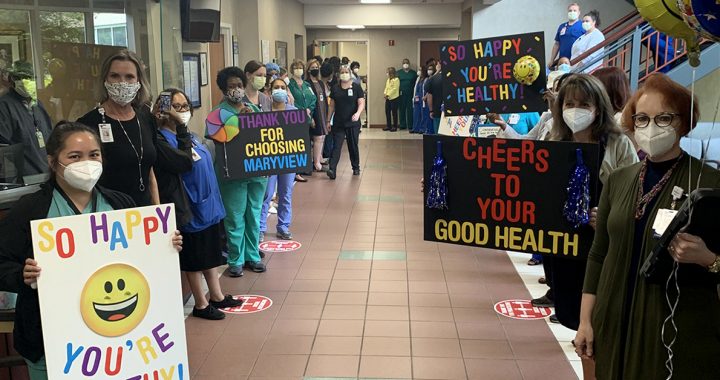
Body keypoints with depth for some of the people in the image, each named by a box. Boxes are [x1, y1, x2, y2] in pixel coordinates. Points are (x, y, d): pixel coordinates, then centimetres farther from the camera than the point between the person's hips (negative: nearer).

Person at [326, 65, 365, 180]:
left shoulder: (356, 87, -1)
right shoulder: (335, 88, 7)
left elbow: (361, 103, -6)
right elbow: (331, 105, 11)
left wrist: (358, 113, -25)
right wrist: (328, 120, 9)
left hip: (353, 123, -1)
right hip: (338, 123, 1)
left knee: (353, 146, 9)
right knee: (336, 146, -7)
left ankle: (356, 168, 26)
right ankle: (332, 170, -14)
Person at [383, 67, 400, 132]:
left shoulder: (396, 80, -11)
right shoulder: (388, 80, 15)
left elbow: (395, 89, -17)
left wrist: (388, 95, -20)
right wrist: (385, 93, -2)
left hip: (394, 98, -8)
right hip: (388, 98, 8)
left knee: (394, 112, 0)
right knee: (387, 112, 8)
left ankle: (395, 126, 7)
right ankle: (389, 126, 17)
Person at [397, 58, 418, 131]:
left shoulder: (414, 73, 10)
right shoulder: (399, 73, 10)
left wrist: (415, 92, -4)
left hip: (410, 94, 0)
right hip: (402, 94, 0)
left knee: (410, 109, -1)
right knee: (402, 109, 2)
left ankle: (410, 125, 5)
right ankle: (402, 125, 8)